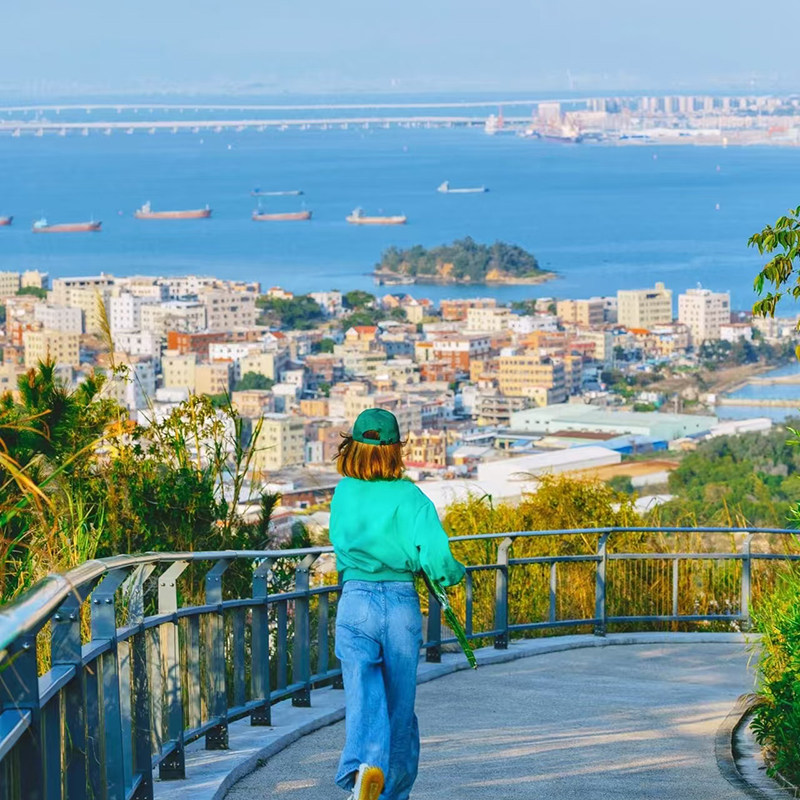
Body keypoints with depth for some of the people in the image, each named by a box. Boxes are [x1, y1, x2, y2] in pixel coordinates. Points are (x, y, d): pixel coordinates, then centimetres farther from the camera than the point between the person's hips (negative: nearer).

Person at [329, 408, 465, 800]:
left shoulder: (343, 494, 3)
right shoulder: (409, 496, -6)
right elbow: (436, 557, -16)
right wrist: (453, 573, 4)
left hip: (355, 602, 0)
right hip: (403, 602, 0)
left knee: (363, 694, -10)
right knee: (400, 703, 15)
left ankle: (364, 765, -39)